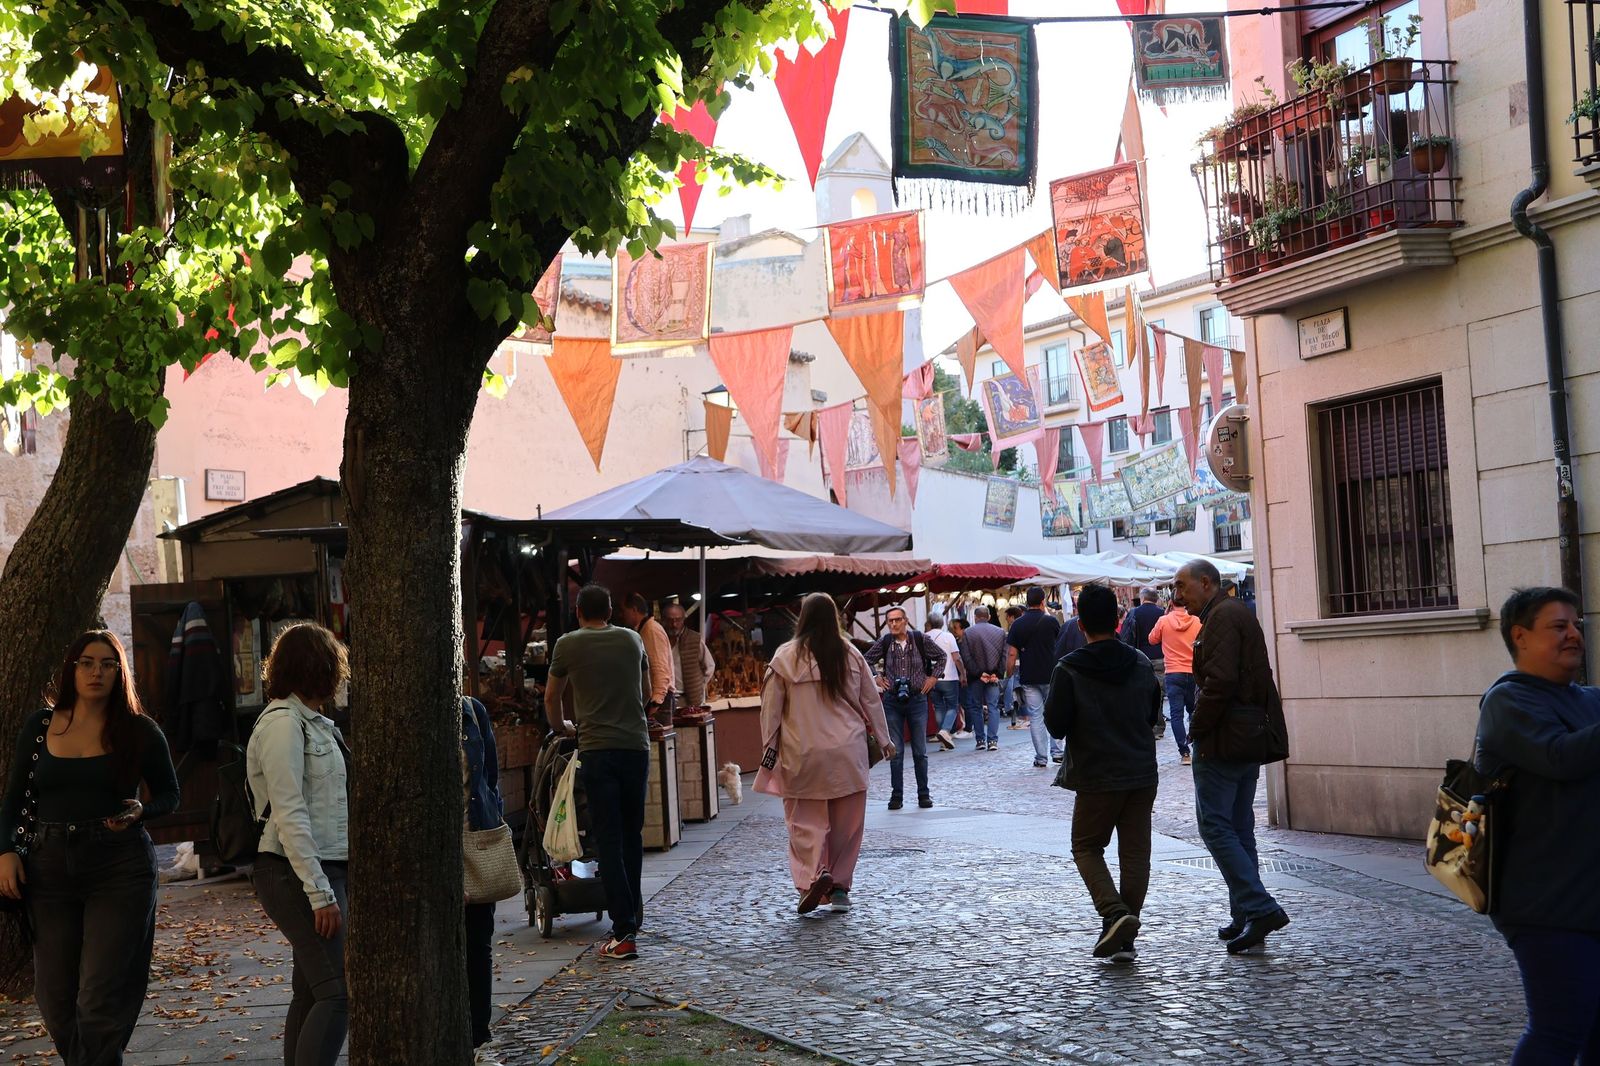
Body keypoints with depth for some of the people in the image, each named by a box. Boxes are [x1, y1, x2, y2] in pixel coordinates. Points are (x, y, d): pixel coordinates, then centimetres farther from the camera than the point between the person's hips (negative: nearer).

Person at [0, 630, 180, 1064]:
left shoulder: (139, 731, -1)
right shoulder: (40, 725, 6)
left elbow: (169, 795, 8)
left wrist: (140, 811, -12)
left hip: (121, 869, -3)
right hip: (50, 867, 3)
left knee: (100, 1000, -7)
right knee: (55, 998, 9)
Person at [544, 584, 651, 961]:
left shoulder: (568, 644, 3)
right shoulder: (632, 639, 12)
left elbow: (551, 698, 14)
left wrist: (562, 727, 34)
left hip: (597, 749, -3)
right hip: (636, 745, 3)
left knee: (609, 840, -4)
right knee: (632, 835, 16)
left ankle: (624, 932, -8)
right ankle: (632, 913, 24)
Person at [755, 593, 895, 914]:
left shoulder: (786, 657, -6)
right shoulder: (851, 655, 1)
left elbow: (771, 707, -3)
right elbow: (872, 701, 8)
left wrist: (770, 746, 6)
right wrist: (884, 739, 19)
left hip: (803, 755, -2)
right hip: (848, 753, 2)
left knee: (806, 821, 4)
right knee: (846, 824, 11)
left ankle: (814, 875, -16)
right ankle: (839, 886, 14)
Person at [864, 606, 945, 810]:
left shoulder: (920, 640, -5)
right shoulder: (884, 642, -3)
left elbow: (941, 656, 9)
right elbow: (867, 661, 13)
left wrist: (933, 677, 1)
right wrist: (877, 678, 3)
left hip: (917, 700, 0)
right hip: (892, 702, 1)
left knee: (920, 751, 6)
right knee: (895, 751, 2)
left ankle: (924, 794, 15)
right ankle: (896, 795, 9)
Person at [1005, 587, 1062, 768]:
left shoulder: (1018, 624, -3)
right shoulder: (1051, 621, -5)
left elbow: (1012, 654, -4)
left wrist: (1009, 675, 5)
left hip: (1028, 678, 1)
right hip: (1051, 675, -1)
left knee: (1035, 717, 4)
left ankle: (1041, 757, 4)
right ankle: (1057, 751, 13)